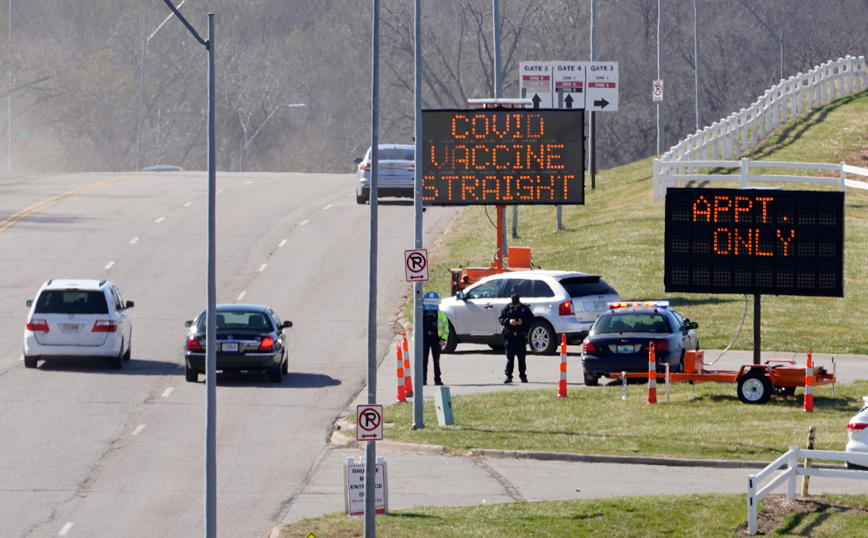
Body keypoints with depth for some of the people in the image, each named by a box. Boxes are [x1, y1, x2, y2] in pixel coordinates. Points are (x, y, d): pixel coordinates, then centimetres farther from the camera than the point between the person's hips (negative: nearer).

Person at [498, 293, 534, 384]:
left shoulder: (525, 309, 5)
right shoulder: (507, 308, 6)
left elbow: (531, 320, 4)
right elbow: (500, 319, 4)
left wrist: (523, 322, -14)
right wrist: (508, 321, -15)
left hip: (521, 336, 0)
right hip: (510, 336, 0)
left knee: (522, 357, 2)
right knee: (509, 357, -2)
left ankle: (523, 376, 9)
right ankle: (508, 376, 1)